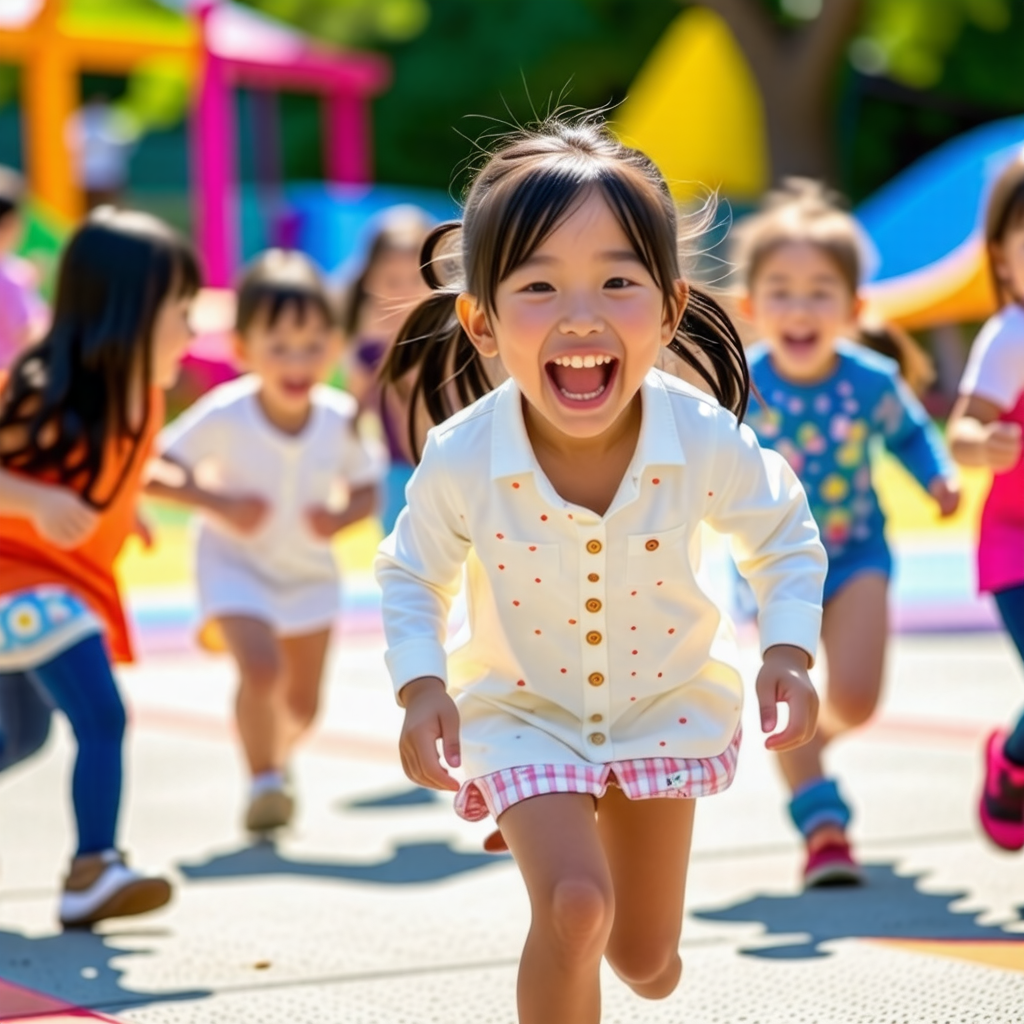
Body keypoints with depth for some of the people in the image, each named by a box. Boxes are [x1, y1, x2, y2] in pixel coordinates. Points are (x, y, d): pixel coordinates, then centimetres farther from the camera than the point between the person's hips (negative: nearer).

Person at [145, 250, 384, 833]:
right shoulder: (224, 417, -26)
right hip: (236, 565, -3)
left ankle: (279, 753, 45)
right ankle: (264, 781, -10)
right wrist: (219, 504, -29)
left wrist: (340, 517, -24)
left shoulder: (341, 420, -19)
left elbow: (367, 491, -4)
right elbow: (153, 470, -19)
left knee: (303, 701, 12)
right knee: (260, 667, -27)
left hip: (309, 571, 3)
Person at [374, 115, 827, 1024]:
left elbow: (785, 537, -3)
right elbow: (412, 574, -5)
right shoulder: (460, 460, -27)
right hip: (525, 712, -2)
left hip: (666, 702, 2)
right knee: (574, 909, -24)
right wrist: (421, 687, -19)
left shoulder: (708, 442, -26)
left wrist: (788, 651, -16)